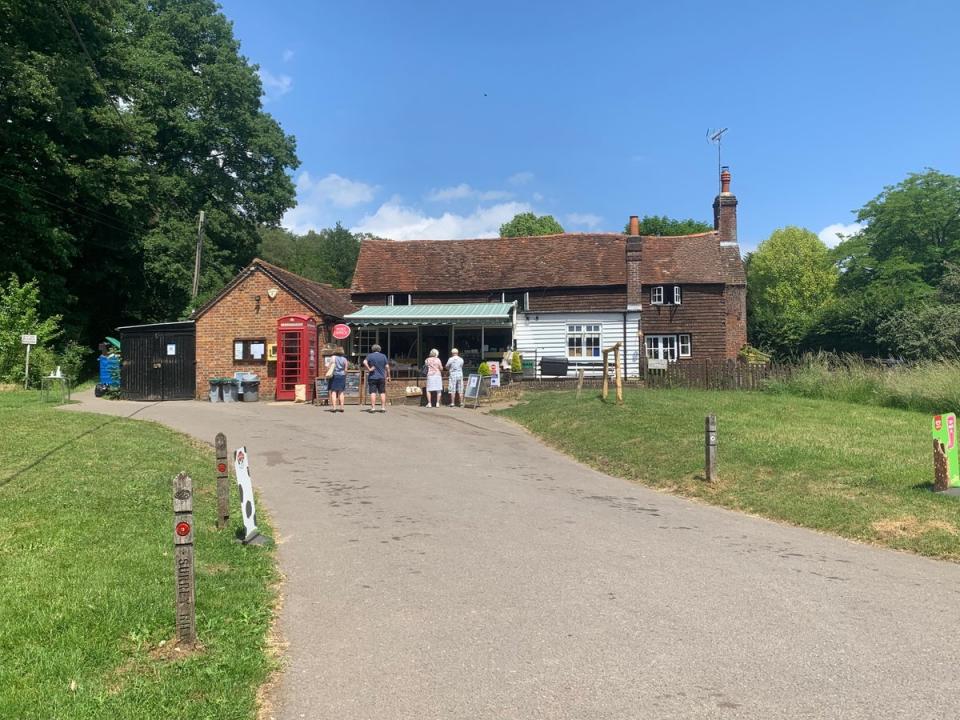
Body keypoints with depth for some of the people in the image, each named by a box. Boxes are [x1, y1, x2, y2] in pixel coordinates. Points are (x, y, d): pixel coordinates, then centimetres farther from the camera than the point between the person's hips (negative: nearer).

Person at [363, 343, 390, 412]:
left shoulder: (370, 356, 1)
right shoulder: (383, 356, 5)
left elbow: (364, 362, -18)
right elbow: (387, 367, 2)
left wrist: (369, 369, -10)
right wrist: (388, 376, 7)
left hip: (372, 377, -1)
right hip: (381, 377, 1)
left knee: (373, 393, -3)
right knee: (382, 393, 6)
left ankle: (373, 407, -7)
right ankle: (383, 407, 4)